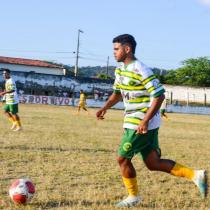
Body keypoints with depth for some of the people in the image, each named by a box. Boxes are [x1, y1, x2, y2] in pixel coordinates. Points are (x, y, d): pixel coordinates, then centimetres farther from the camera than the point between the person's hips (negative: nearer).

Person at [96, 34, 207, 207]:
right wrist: (105, 107, 7)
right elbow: (117, 93, 24)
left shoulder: (141, 71, -18)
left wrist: (145, 121, -25)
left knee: (123, 159, 0)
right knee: (153, 163, 8)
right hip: (134, 122, 9)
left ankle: (133, 197, 19)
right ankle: (196, 175, 10)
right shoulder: (120, 69, 10)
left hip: (142, 125, -9)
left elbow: (159, 96, -20)